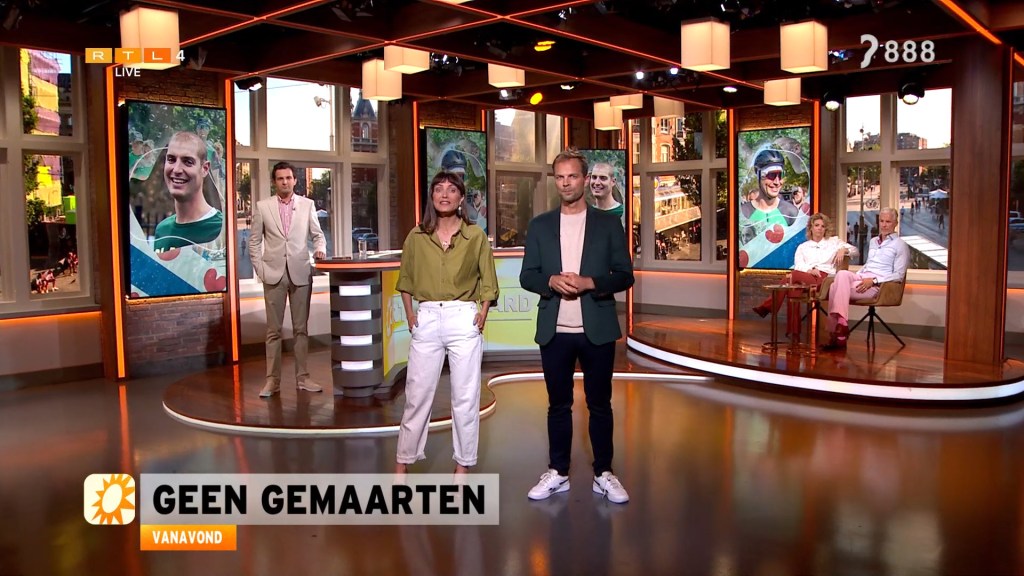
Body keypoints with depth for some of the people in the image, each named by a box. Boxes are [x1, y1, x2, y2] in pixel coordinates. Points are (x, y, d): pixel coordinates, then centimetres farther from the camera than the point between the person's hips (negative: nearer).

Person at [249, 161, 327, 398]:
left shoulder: (307, 205, 7)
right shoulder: (262, 207, 5)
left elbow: (318, 234, 9)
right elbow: (254, 241, 6)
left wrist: (320, 249, -12)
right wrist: (260, 269, -2)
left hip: (300, 272, 1)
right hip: (274, 274, -1)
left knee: (301, 328, 6)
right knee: (273, 330, 3)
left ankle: (302, 377, 13)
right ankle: (272, 380, 9)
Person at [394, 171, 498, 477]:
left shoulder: (476, 236, 1)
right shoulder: (417, 236, 6)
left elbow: (487, 281, 6)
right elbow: (405, 281, 15)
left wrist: (482, 315, -5)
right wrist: (409, 315, 4)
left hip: (464, 320, -1)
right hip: (426, 320, 1)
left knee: (465, 396, 5)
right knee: (417, 394, 6)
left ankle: (463, 464, 17)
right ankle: (403, 461, 18)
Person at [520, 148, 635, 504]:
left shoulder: (608, 224, 3)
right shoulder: (539, 226, 7)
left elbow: (625, 275, 0)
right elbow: (527, 276, 5)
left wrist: (590, 282, -17)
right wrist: (551, 281, -16)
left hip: (597, 330, -1)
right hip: (555, 331, 1)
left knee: (599, 404, 7)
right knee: (558, 405, 10)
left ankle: (604, 474, 19)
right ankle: (557, 473, 21)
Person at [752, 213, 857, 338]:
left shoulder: (833, 241, 26)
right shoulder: (802, 247, 26)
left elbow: (854, 250, 18)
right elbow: (798, 266, 8)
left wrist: (843, 249, -5)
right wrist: (810, 270, -15)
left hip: (824, 279, -2)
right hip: (805, 277, 2)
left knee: (793, 275, -33)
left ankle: (768, 306, -23)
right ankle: (793, 331, -34)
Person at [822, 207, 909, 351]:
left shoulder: (900, 245, 3)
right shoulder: (873, 241, 26)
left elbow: (898, 275, -5)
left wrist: (874, 280, -17)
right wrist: (854, 277, 13)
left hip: (878, 285, -6)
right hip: (861, 278, 6)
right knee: (842, 274, -29)